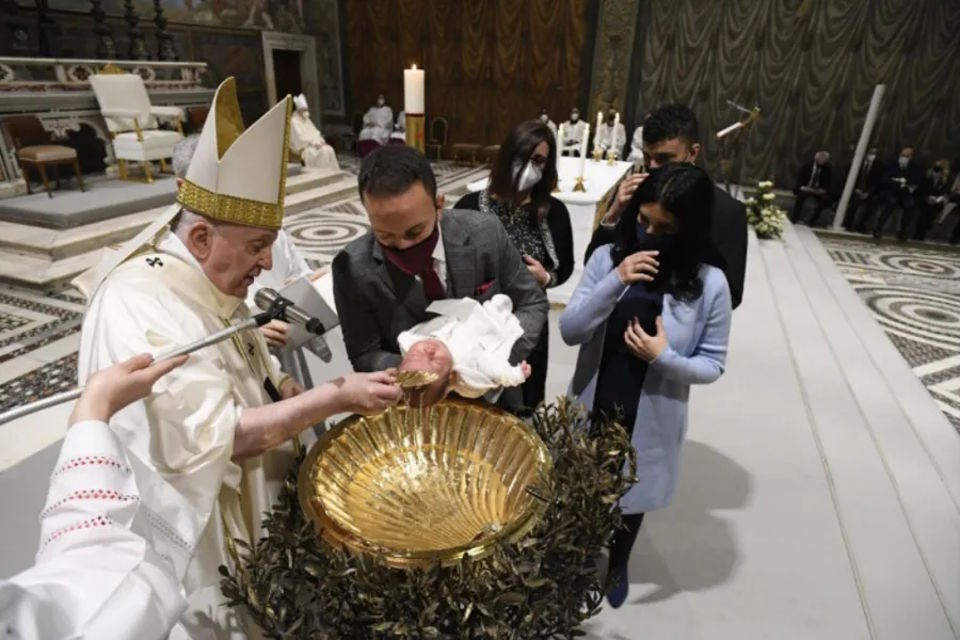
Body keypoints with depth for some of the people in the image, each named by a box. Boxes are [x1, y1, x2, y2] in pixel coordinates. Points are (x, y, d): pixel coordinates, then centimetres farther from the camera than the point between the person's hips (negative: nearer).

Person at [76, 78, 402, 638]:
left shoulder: (209, 281, -1)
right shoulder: (142, 311, -28)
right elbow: (215, 439, -30)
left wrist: (303, 394, -10)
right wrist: (334, 397, -28)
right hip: (201, 534, -8)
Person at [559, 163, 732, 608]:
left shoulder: (709, 284, -15)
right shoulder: (607, 258, -13)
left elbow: (712, 364, -7)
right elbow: (569, 331, -16)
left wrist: (664, 358, -26)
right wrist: (615, 282, -28)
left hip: (649, 420, -1)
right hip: (591, 409, 1)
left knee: (630, 497, 25)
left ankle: (617, 565, 57)